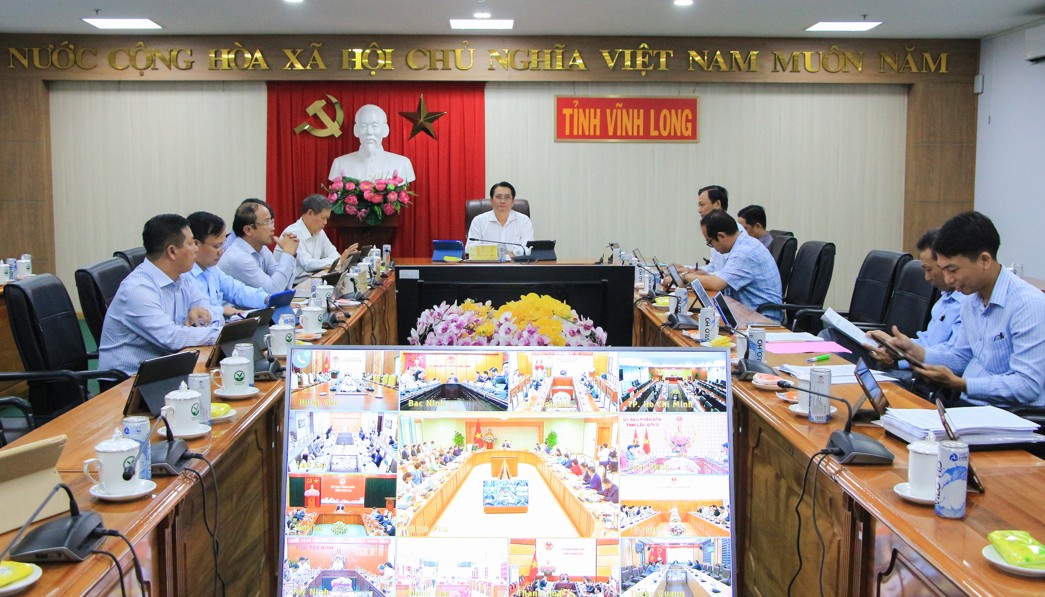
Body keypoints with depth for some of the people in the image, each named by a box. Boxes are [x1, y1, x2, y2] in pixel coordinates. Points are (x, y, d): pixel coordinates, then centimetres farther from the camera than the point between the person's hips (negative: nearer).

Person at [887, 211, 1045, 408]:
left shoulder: (1029, 304, -17)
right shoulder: (971, 302, 10)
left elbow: (1028, 386, -21)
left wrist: (958, 384, -25)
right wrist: (914, 350, 3)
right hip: (966, 403, 8)